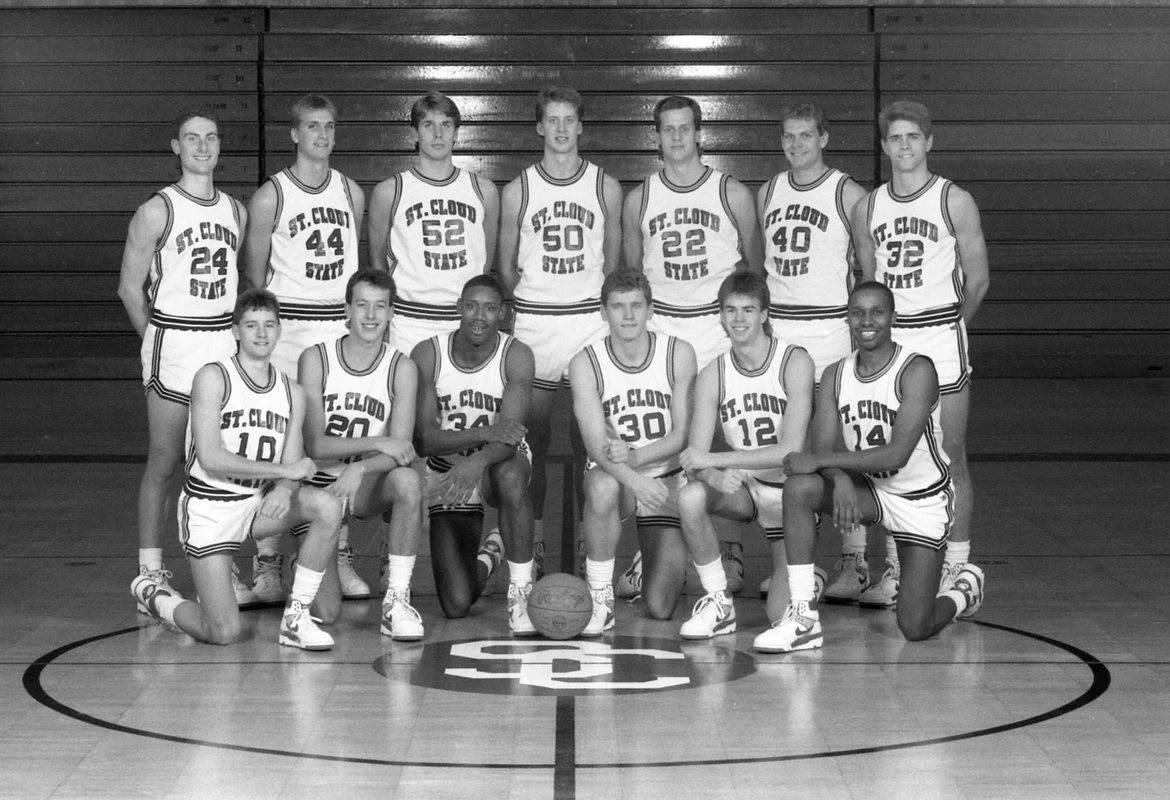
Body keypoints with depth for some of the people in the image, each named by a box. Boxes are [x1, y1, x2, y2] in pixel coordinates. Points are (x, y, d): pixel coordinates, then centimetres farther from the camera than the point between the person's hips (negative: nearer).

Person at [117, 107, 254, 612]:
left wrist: (237, 333, 9)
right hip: (173, 344, -5)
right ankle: (150, 574, 5)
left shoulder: (235, 212, 9)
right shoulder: (156, 212, -6)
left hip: (226, 340, 5)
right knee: (165, 462, -1)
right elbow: (130, 287, -2)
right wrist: (158, 341, 1)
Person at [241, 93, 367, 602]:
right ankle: (267, 564, -1)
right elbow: (254, 276, 2)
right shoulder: (270, 197, -2)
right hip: (289, 326, -4)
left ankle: (341, 560, 12)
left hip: (344, 325, 4)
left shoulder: (351, 193, 11)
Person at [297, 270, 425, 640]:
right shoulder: (316, 359, -8)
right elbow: (314, 445, -14)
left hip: (369, 485, 1)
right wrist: (377, 443, -25)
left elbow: (401, 451, -12)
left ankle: (396, 600, -24)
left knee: (408, 481, -35)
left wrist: (359, 470, -31)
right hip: (319, 483, -1)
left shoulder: (401, 368, -5)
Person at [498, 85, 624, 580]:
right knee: (534, 435, 2)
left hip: (591, 318, 0)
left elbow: (612, 261, 12)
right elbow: (506, 266, 11)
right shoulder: (518, 191, 4)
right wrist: (525, 308, 6)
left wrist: (605, 308, 7)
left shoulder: (605, 187, 5)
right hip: (533, 321, 0)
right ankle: (533, 543, 9)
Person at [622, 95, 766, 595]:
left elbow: (755, 267, 10)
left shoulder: (732, 194, 1)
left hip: (720, 324, -1)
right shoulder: (639, 199, 6)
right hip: (659, 326, 1)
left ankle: (731, 549, 8)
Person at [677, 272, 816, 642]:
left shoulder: (794, 362, -16)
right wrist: (715, 476, -35)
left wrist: (715, 460, -28)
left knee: (782, 613, -11)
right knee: (690, 497, -32)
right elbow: (695, 460, -11)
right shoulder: (713, 376, -7)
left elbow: (791, 450, -24)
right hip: (743, 487, 3)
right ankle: (718, 603, -14)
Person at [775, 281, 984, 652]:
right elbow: (824, 448, -9)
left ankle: (964, 592, 26)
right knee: (799, 487, -26)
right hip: (868, 489, 5)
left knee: (915, 628, -11)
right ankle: (803, 617, -22)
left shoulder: (917, 371, -22)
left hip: (922, 500, -5)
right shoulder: (836, 375, -4)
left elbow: (896, 455, -29)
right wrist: (840, 479, -33)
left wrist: (819, 461, -30)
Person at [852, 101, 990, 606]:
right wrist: (883, 326, 10)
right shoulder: (867, 209, 9)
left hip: (941, 336, -3)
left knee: (950, 458, 0)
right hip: (886, 339, 3)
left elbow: (978, 280, 2)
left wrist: (946, 327, 9)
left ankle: (955, 565, 7)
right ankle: (896, 563, 12)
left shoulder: (955, 202, -2)